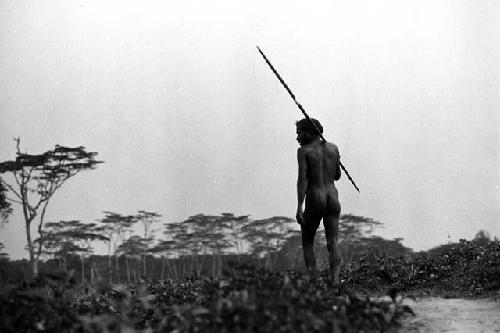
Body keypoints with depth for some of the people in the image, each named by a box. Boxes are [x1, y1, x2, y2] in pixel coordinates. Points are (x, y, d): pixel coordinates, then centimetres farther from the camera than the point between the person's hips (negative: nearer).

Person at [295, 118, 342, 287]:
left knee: (307, 243, 11)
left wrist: (299, 207, -17)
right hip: (333, 197, 4)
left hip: (315, 199, -4)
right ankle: (335, 280, -11)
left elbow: (302, 179, -14)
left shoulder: (304, 151, -6)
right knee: (333, 243, 2)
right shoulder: (333, 148, 8)